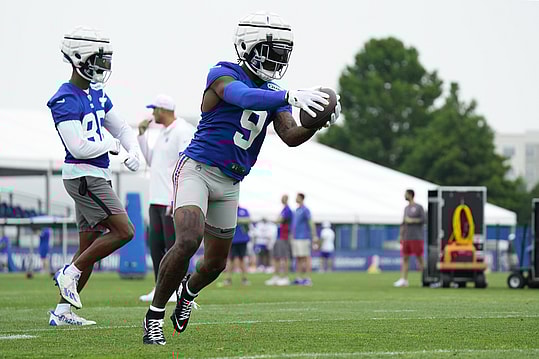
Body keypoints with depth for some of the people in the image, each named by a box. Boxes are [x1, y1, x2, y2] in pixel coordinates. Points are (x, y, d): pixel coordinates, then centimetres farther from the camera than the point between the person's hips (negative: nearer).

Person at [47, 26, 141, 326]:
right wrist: (111, 144, -9)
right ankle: (69, 273, -4)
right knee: (124, 231, -15)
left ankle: (62, 311, 14)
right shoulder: (65, 100, -15)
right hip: (82, 175, -9)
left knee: (90, 248, 10)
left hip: (98, 176, 9)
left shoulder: (96, 94, 13)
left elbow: (121, 128, 21)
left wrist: (133, 150, 1)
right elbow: (78, 147, -22)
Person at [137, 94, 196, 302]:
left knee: (173, 245, -8)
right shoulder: (162, 133, 19)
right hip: (157, 199, 9)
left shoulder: (183, 131, -10)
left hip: (173, 200, -9)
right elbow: (151, 160, 25)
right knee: (155, 244, 8)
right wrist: (142, 135, 18)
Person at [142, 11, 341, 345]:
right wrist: (292, 97, -44)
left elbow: (291, 137, -3)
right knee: (188, 241, -28)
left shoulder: (273, 93, 9)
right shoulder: (223, 74, -10)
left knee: (215, 264, 15)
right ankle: (154, 317, -13)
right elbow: (245, 98, -32)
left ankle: (189, 290, 51)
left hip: (229, 185, 7)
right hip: (197, 168, -7)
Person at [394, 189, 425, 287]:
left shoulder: (419, 207, -2)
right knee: (405, 258, 0)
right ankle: (403, 280, -3)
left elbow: (423, 220, -10)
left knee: (419, 257, -4)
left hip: (417, 238, -6)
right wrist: (401, 236, 15)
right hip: (407, 238, 6)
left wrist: (412, 220, -11)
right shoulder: (406, 208, 17)